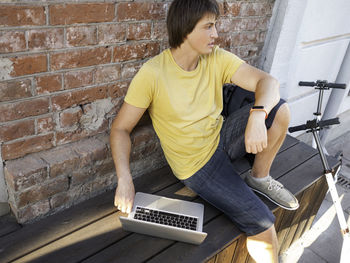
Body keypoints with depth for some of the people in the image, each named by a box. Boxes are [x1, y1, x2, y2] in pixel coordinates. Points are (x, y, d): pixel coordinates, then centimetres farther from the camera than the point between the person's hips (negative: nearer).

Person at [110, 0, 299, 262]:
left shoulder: (217, 58, -6)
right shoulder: (153, 74, -20)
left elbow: (267, 81, -13)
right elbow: (120, 128, -15)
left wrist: (258, 115, -35)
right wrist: (125, 180, -28)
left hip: (222, 138, 5)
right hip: (197, 166, -5)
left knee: (280, 108, -15)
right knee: (262, 223, -14)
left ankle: (260, 177, 5)